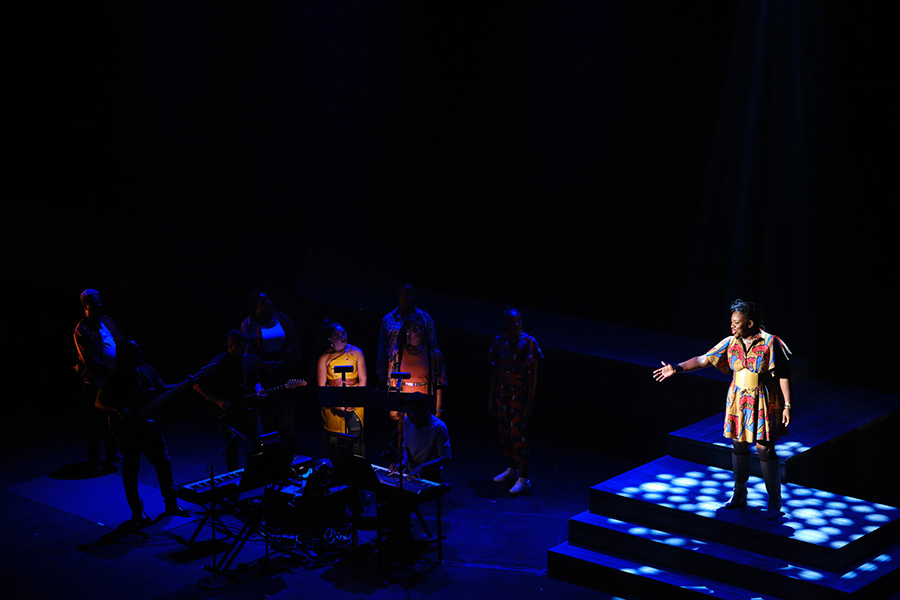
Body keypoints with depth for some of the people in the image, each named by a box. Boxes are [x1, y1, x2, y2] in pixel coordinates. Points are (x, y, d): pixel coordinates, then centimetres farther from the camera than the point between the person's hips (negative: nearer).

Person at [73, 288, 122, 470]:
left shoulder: (107, 320, 8)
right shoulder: (81, 330, -14)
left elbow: (120, 343, 15)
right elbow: (88, 359, -17)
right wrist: (109, 369, -17)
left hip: (113, 379, 7)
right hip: (94, 381, -7)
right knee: (94, 421, 2)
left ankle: (111, 453, 31)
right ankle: (93, 460, 12)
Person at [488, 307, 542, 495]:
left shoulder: (528, 343, -11)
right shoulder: (499, 341, 3)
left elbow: (532, 374, -10)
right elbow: (494, 371, 9)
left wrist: (530, 401, -13)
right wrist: (491, 397, 10)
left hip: (520, 392, -5)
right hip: (502, 391, 5)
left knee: (518, 434, -7)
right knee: (504, 431, 13)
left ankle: (523, 478, -2)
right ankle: (511, 469, 31)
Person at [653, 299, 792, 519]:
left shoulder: (770, 344, -12)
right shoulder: (730, 343, 2)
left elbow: (783, 376, -10)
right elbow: (703, 360, 3)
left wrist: (787, 406, -12)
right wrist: (677, 368, -7)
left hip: (762, 404, -5)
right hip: (738, 401, 5)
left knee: (765, 450, -5)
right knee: (738, 447, 12)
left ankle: (774, 503, 8)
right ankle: (739, 496, 28)